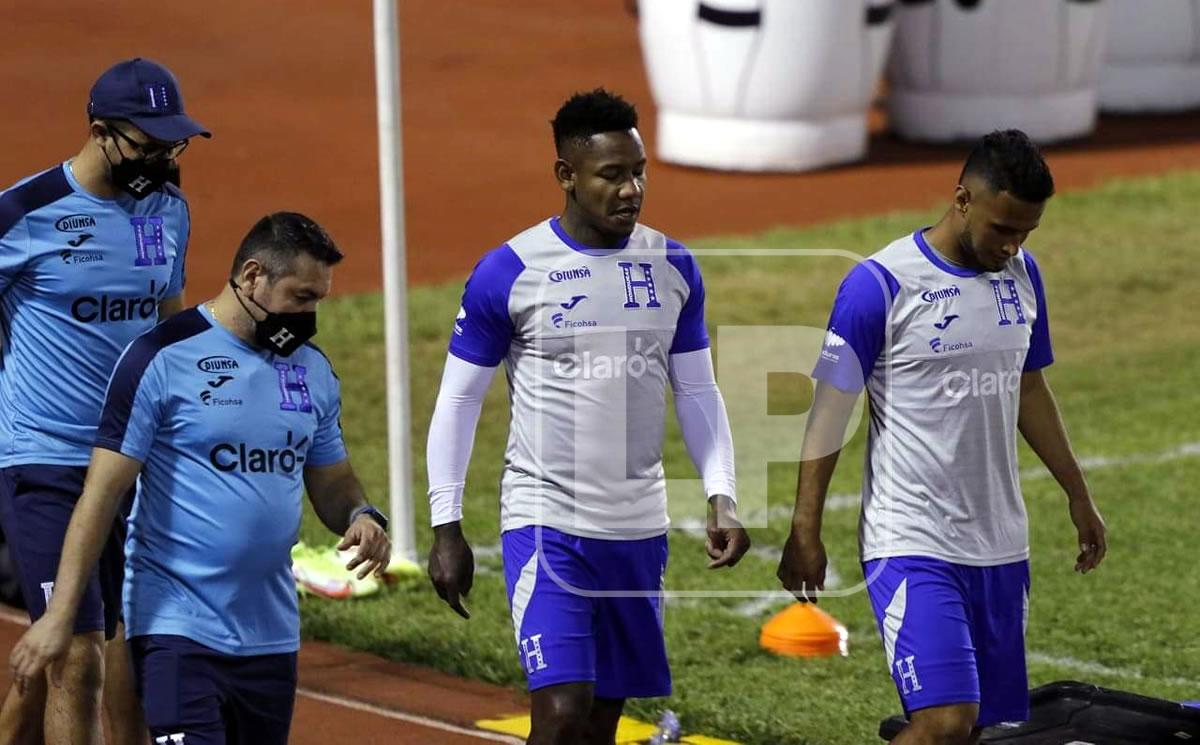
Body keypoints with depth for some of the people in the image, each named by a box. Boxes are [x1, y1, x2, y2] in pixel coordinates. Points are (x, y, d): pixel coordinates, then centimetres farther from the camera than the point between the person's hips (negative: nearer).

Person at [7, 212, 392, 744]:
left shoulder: (313, 370, 11)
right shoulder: (163, 358, -9)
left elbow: (331, 482, 20)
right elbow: (103, 492, -11)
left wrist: (361, 517, -5)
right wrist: (59, 615, -17)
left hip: (272, 634, 6)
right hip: (177, 626, -6)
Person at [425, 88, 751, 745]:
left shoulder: (673, 268, 5)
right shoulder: (509, 273, -8)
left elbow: (697, 392, 12)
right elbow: (458, 401, -1)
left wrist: (721, 499, 0)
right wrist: (446, 528, -4)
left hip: (639, 529, 5)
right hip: (546, 521, -5)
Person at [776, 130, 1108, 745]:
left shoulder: (1020, 274, 8)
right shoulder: (880, 284, -12)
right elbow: (831, 407, -8)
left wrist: (1077, 494, 24)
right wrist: (805, 531, -10)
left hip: (1000, 544, 7)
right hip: (912, 544, -7)